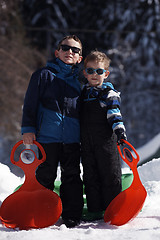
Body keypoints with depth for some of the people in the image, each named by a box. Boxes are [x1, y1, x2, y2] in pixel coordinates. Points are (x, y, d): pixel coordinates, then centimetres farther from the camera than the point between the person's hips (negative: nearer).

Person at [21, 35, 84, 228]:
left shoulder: (79, 81, 17)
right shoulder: (43, 75, 4)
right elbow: (30, 103, 0)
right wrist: (28, 129, -8)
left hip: (72, 138, 3)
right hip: (47, 135, -3)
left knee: (72, 176, 4)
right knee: (45, 176, 2)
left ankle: (72, 215, 11)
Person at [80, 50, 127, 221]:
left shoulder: (109, 93, -1)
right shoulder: (84, 93, 16)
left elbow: (114, 114, -8)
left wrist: (119, 130, -23)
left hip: (106, 141, -5)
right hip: (87, 142, 5)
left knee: (110, 174, -2)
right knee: (90, 176, 7)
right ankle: (95, 210, 14)